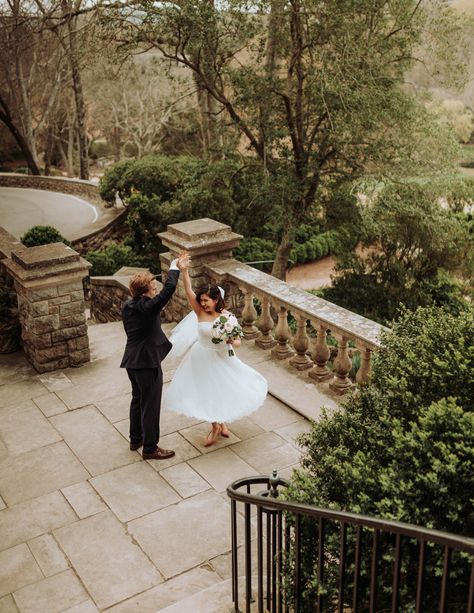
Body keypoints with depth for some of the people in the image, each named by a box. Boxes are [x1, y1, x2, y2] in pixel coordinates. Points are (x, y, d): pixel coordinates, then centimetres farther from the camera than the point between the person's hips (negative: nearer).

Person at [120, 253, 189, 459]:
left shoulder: (127, 306, 2)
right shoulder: (147, 307, -24)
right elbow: (169, 288, -27)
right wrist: (175, 267, -13)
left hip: (131, 361, 9)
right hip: (147, 363, -9)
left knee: (138, 399, 24)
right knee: (150, 406, 4)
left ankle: (136, 439, 39)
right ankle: (150, 448, 16)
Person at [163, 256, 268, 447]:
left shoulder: (227, 316, -15)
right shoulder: (200, 313, -14)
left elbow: (237, 341, -11)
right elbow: (189, 291, -27)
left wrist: (232, 341, -34)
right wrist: (184, 270, -38)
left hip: (220, 359, -1)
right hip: (202, 359, 1)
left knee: (222, 390, 13)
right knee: (207, 393, 14)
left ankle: (221, 423, 42)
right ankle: (215, 427, 37)